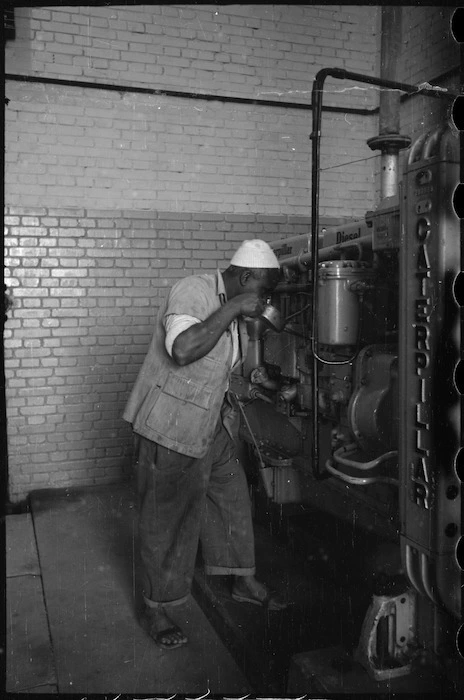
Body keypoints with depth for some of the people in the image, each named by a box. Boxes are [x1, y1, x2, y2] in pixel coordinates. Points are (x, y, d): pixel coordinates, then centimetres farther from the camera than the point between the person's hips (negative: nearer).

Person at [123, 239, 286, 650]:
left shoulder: (235, 312, 9)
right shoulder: (193, 292, -20)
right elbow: (183, 350, -38)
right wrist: (231, 310, -31)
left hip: (212, 428, 9)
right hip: (170, 430, -9)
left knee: (233, 499, 16)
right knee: (168, 519, 1)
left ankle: (245, 581, 34)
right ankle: (156, 608, 19)